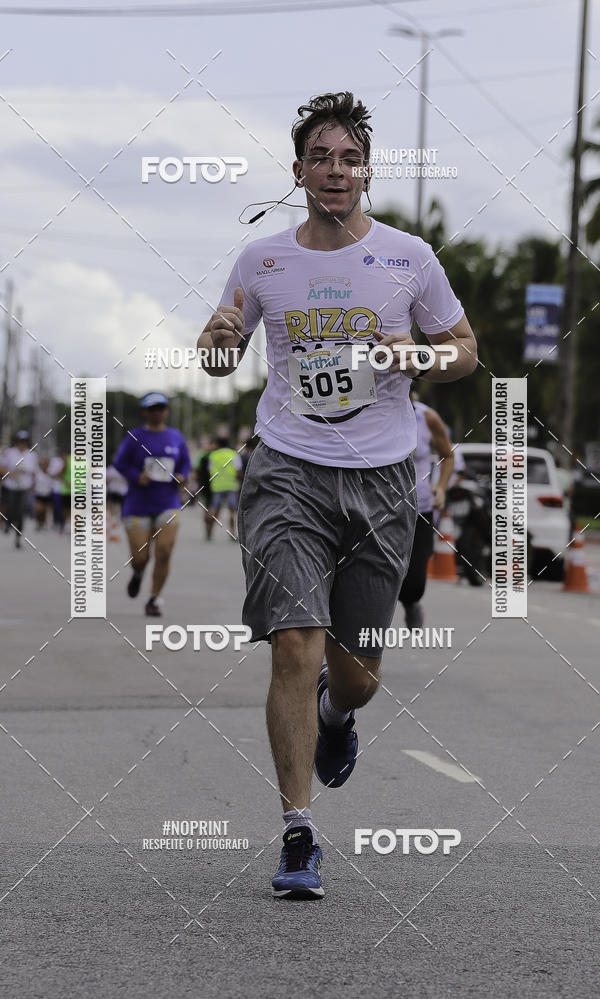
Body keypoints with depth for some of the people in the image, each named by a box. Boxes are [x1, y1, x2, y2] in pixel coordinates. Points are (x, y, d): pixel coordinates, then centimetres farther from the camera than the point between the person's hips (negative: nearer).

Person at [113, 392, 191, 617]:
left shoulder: (176, 436, 8)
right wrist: (137, 477, -17)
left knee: (164, 552, -14)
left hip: (167, 504, 2)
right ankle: (138, 573, 35)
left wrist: (181, 476, -4)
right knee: (140, 558, -3)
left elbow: (186, 463, 17)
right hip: (138, 505, -2)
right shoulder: (135, 436, -1)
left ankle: (155, 598, 1)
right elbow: (120, 463, 0)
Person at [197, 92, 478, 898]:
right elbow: (220, 359, 16)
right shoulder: (261, 261, 5)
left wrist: (418, 358, -10)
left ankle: (337, 716, 46)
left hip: (380, 481, 1)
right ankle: (299, 835, -5)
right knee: (296, 649, -14)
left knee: (357, 672, 7)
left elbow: (464, 348, 12)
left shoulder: (409, 258, 2)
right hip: (288, 474, -1)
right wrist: (217, 340, -8)